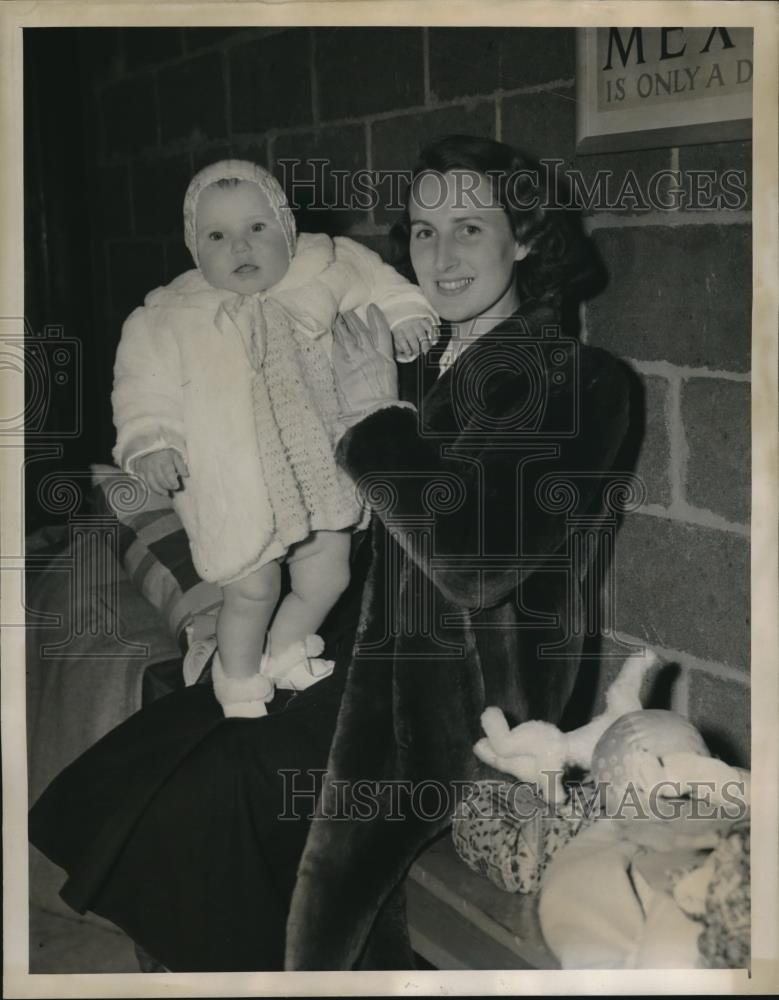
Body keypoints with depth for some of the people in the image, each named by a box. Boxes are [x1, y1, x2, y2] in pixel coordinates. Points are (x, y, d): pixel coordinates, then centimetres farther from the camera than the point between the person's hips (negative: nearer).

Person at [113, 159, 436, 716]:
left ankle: (286, 651, 44)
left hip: (320, 476, 3)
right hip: (239, 493, -3)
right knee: (252, 593, 5)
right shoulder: (169, 319, -9)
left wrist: (400, 315, -7)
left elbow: (373, 284, 10)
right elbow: (147, 387, -5)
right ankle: (241, 692, 33)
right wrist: (150, 444, -18)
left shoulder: (324, 271, -4)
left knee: (327, 580, 13)